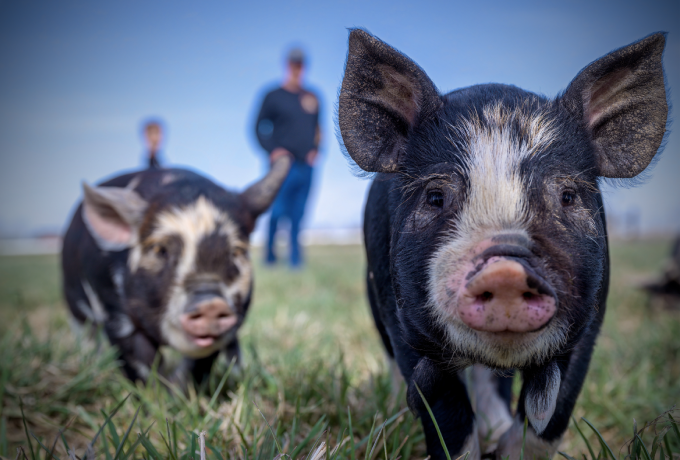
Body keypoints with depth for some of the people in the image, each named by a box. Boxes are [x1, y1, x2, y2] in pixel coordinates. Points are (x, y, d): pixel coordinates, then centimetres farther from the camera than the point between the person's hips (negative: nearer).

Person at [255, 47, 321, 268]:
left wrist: (315, 149, 6)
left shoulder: (312, 97, 13)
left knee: (298, 213, 5)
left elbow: (317, 128, 22)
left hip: (306, 165, 4)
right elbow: (259, 127, 4)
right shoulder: (274, 97, 1)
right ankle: (270, 253, 15)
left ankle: (295, 258, 12)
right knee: (278, 211, -6)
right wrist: (272, 150, -9)